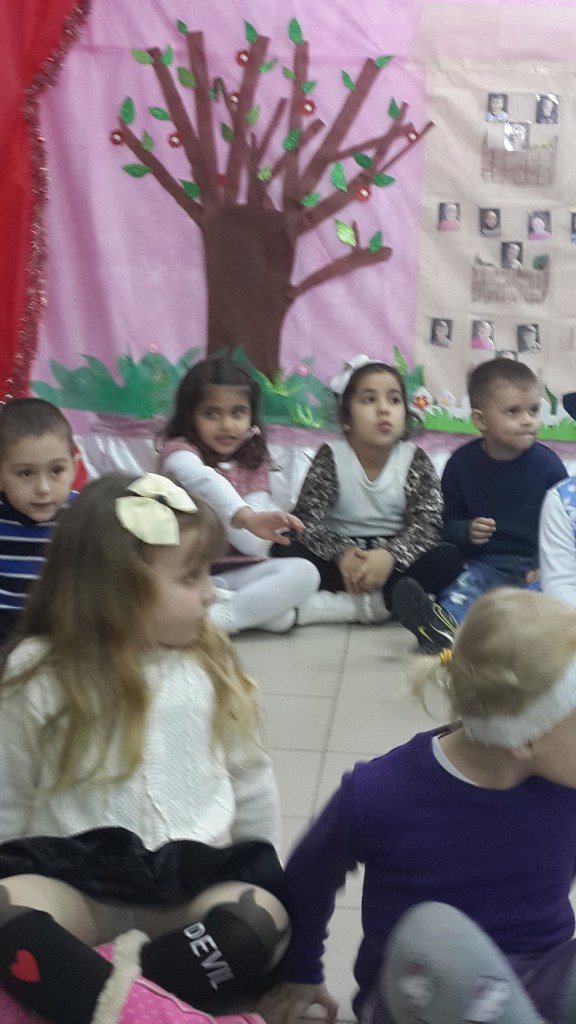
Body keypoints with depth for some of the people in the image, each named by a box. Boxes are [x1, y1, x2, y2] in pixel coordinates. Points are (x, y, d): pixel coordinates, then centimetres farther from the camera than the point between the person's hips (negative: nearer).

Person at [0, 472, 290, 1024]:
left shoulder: (209, 666, 4)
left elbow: (250, 784, 15)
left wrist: (260, 872, 15)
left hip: (195, 880, 2)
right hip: (76, 879, -2)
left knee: (262, 919, -28)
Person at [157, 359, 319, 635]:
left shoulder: (255, 466, 7)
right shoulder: (179, 450, -5)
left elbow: (255, 544, -6)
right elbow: (205, 480, -32)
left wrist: (207, 504, -15)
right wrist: (245, 517, -51)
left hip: (236, 571, 3)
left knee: (304, 573, -22)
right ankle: (262, 607, -28)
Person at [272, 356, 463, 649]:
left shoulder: (415, 460, -5)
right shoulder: (330, 457, -6)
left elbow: (427, 523, -14)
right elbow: (307, 518, -14)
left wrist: (389, 556, -34)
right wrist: (341, 554, -33)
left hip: (395, 557, 0)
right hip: (340, 558, 0)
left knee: (449, 558, -26)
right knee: (284, 551, -26)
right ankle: (390, 600, -31)